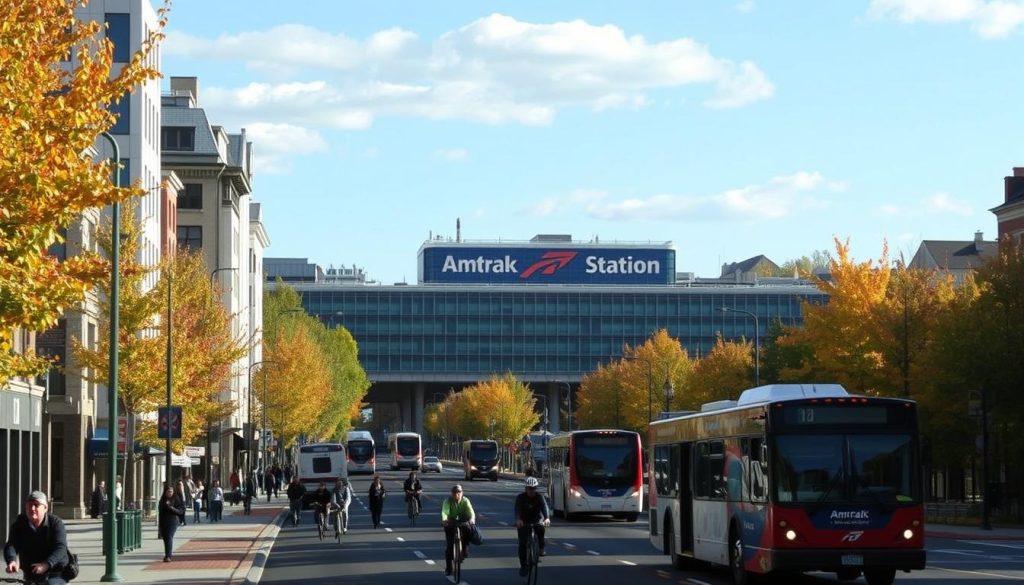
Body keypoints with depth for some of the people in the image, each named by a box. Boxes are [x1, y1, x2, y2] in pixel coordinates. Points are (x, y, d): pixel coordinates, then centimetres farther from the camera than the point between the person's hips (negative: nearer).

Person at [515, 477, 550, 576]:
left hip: (537, 521, 2)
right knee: (522, 543, -11)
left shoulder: (539, 497, -9)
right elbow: (517, 509, -28)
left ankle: (541, 548, 1)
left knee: (540, 527, -26)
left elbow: (544, 507, -26)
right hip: (524, 523, -2)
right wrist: (518, 519, -49)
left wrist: (547, 518, -47)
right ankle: (523, 566, -1)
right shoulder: (521, 497, -12)